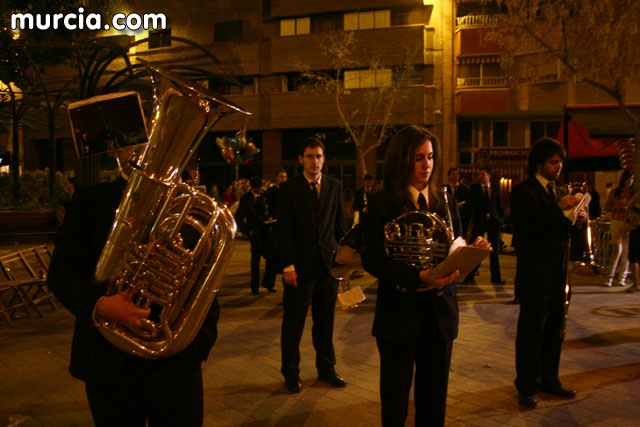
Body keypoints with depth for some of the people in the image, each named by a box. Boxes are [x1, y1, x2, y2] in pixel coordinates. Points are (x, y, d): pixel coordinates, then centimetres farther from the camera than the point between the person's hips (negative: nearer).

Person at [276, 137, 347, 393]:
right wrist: (288, 265, -11)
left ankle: (326, 368, 28)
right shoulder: (288, 189, -2)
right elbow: (284, 231, -5)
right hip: (301, 266, -3)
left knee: (325, 320, 13)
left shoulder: (334, 187, 9)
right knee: (294, 322, 5)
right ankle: (291, 373, 20)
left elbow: (340, 226, 11)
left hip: (328, 264, 3)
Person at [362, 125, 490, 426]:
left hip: (440, 313, 4)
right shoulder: (382, 203, -6)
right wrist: (419, 277, -24)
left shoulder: (445, 203, 9)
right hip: (400, 314, -4)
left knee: (434, 402, 14)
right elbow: (373, 260, -12)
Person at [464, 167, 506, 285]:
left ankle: (495, 277, 12)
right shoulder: (474, 188, 4)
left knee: (494, 251, 6)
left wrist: (501, 218, 2)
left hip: (493, 222, 2)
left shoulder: (496, 188, 9)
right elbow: (470, 205, 3)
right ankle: (469, 276, 9)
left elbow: (500, 205, 12)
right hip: (479, 222, -2)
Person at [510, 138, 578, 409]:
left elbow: (558, 230, 18)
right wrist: (559, 208, -21)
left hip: (558, 273, 8)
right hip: (535, 275, -8)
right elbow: (527, 229, -20)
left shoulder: (556, 191, 16)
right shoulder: (523, 191, -9)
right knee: (531, 332, 2)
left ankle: (549, 380, 29)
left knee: (554, 331, 15)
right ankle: (528, 387, 14)